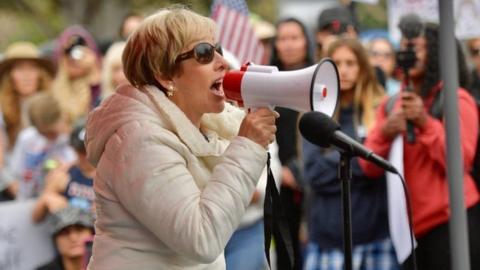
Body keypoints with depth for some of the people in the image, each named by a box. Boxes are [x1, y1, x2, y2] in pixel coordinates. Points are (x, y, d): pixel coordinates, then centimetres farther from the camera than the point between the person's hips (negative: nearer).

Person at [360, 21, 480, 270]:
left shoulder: (456, 100, -3)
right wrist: (384, 133, -14)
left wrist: (425, 123, -20)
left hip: (452, 222, -6)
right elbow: (369, 167, 5)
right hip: (411, 227, 6)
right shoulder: (390, 105, 13)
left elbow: (460, 162, -12)